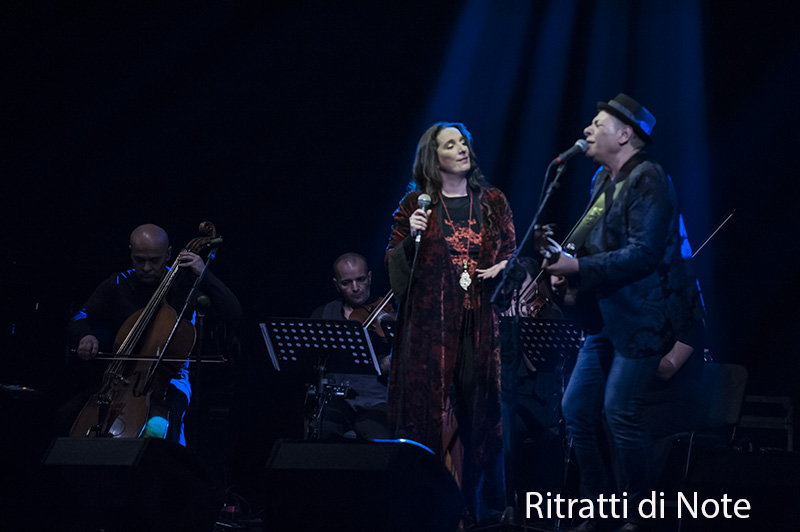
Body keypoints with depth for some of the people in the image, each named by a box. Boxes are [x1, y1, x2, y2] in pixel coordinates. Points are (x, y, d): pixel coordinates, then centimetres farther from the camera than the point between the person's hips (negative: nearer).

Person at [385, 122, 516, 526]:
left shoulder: (492, 202, 12)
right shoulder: (416, 205, 7)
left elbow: (511, 252, 18)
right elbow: (395, 266, 7)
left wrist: (503, 266, -3)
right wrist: (411, 237, -11)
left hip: (480, 322, 2)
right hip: (430, 322, -2)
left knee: (480, 411, -1)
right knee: (428, 408, -5)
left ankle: (482, 507, 7)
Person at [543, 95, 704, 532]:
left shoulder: (647, 180, -13)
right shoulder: (603, 180, 17)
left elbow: (642, 254, -22)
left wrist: (580, 268, -22)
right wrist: (567, 268, 4)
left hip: (641, 318, -10)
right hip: (605, 319, 10)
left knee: (621, 412, -12)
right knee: (576, 410, 8)